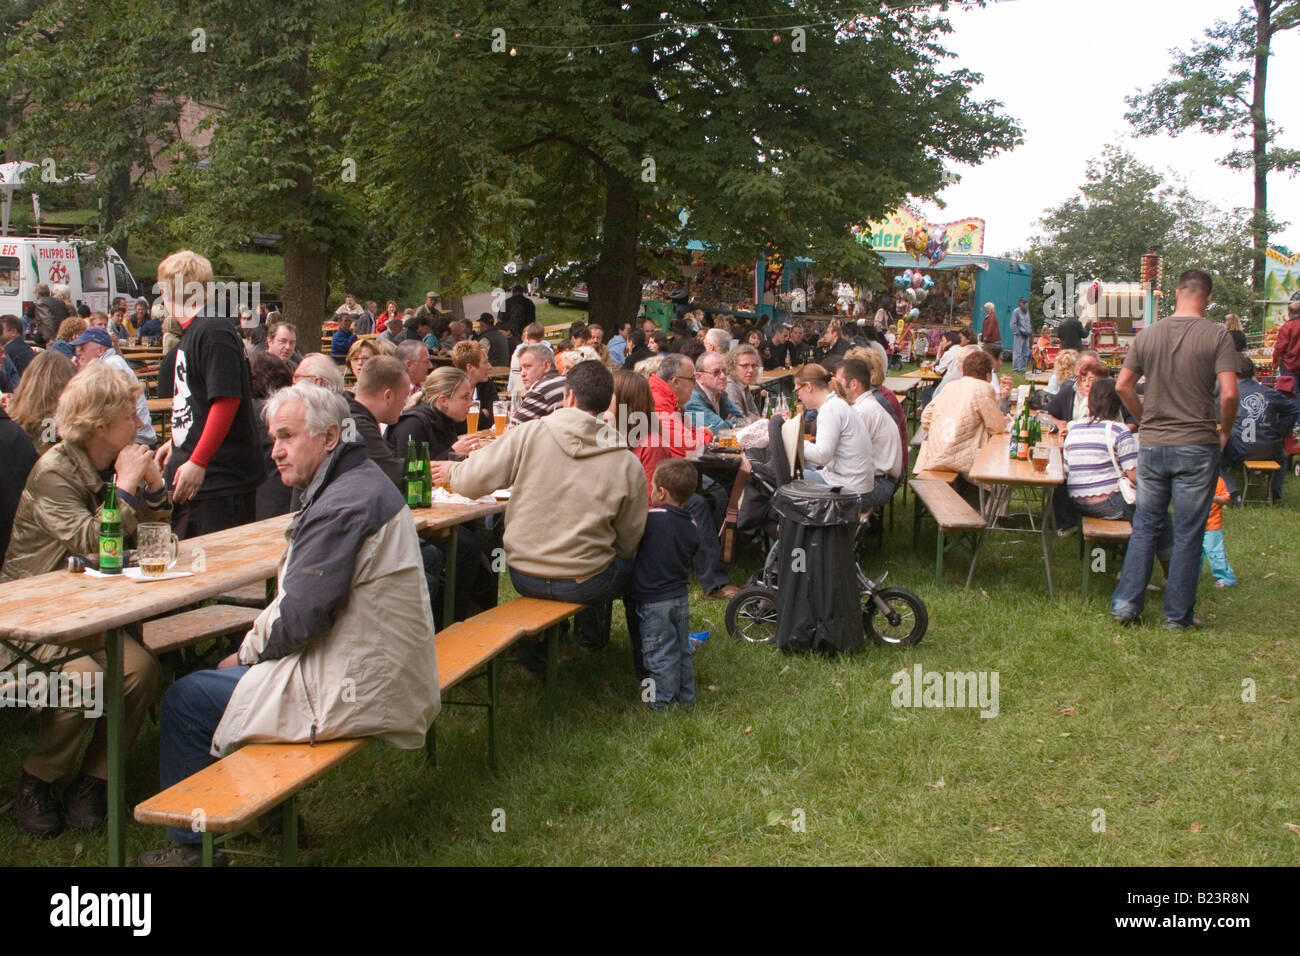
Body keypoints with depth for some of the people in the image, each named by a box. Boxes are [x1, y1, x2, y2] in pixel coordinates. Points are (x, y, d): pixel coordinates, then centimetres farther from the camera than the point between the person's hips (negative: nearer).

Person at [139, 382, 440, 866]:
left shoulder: (343, 504, -22)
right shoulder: (357, 483, 12)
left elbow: (296, 619, -22)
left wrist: (247, 651, -3)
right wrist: (251, 649, 9)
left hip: (355, 692, -10)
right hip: (384, 677, 10)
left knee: (184, 699, 1)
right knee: (249, 669, 27)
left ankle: (189, 843, 18)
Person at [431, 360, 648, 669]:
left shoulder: (528, 434, -11)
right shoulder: (628, 464, -10)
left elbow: (471, 481, -7)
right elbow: (628, 541, -1)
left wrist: (452, 470, 16)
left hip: (524, 577, 2)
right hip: (585, 583, -1)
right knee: (629, 562, 30)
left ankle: (535, 645, 34)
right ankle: (592, 634, 42)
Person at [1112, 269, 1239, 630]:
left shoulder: (1148, 334, 3)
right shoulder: (1217, 336, -8)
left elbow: (1123, 386, 4)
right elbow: (1229, 393, -15)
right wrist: (1225, 432, 1)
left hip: (1152, 445, 3)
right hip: (1197, 447, -3)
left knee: (1145, 527, 14)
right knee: (1188, 534, 5)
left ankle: (1125, 603, 12)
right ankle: (1178, 615, 12)